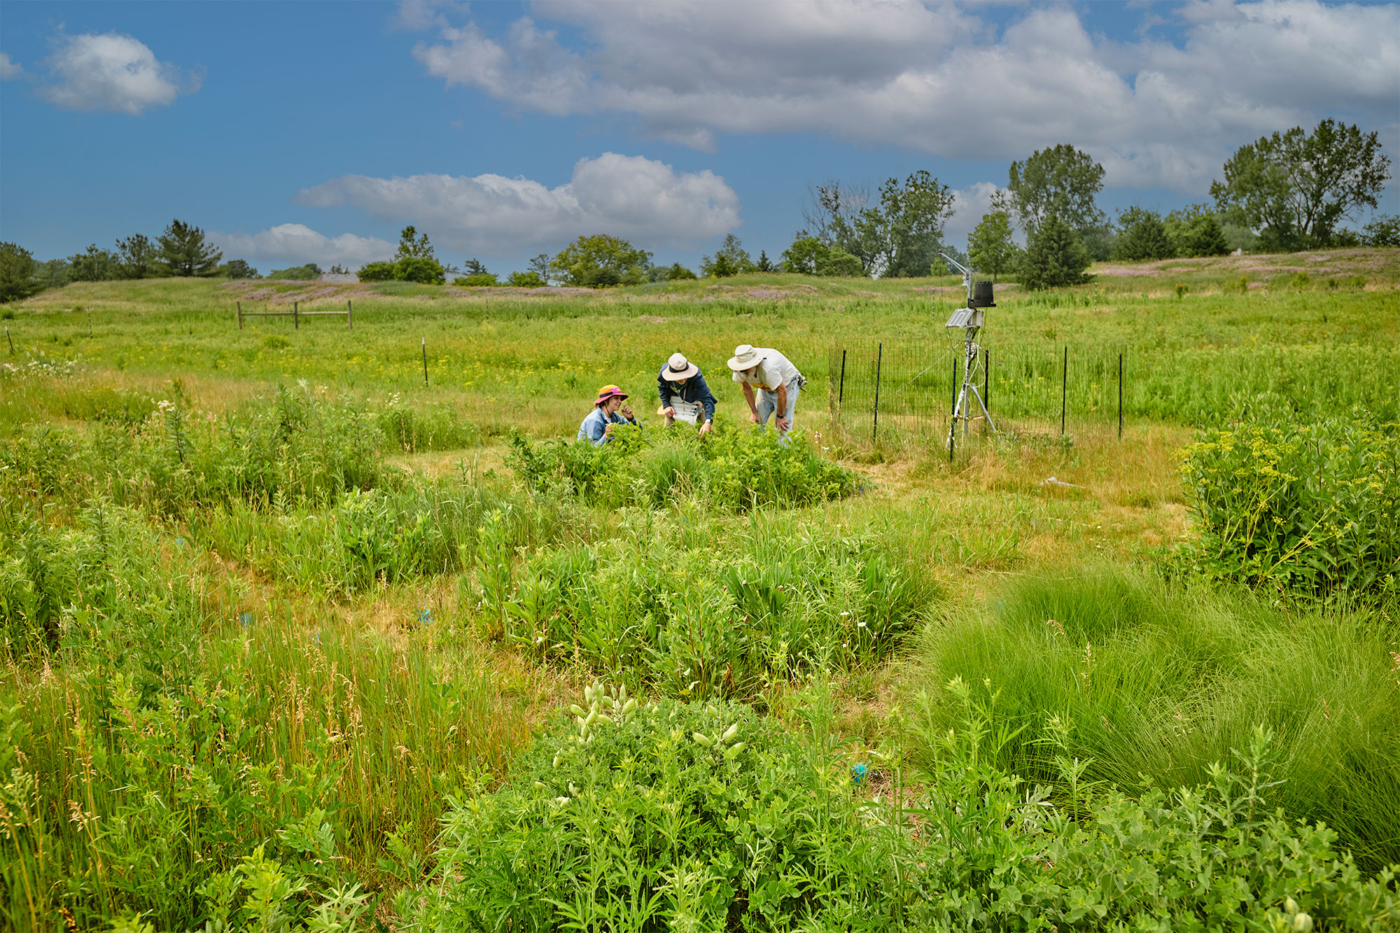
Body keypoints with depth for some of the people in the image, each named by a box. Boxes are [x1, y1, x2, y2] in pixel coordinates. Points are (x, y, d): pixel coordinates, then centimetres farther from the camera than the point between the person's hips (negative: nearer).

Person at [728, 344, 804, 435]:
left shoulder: (768, 368, -42)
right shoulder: (740, 369, -21)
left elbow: (782, 391, -31)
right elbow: (746, 388, -1)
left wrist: (780, 416, -19)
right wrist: (754, 412, 0)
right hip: (766, 388, 6)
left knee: (782, 429, -14)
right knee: (757, 423, -1)